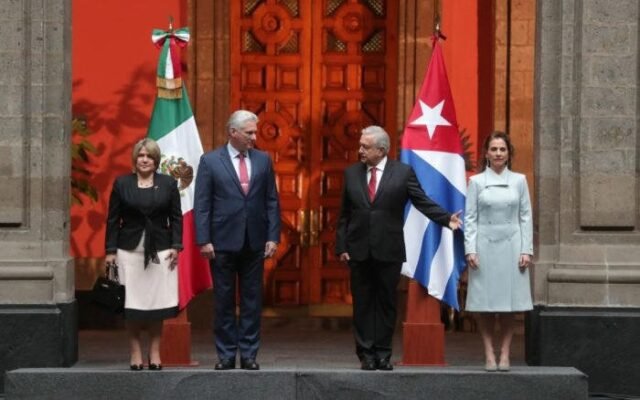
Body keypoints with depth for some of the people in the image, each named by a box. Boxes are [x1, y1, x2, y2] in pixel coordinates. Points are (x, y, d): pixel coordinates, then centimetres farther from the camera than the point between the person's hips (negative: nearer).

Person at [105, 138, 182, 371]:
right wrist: (111, 250, -1)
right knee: (132, 305, -1)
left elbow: (176, 218, 7)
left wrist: (176, 246, -3)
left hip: (160, 251, 1)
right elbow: (113, 219, 5)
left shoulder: (168, 184, 7)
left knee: (157, 303, 0)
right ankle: (135, 354, 5)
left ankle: (155, 353, 8)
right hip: (130, 251, 0)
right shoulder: (122, 184, 5)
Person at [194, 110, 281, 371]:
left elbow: (272, 201, 7)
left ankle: (249, 354, 11)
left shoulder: (263, 160, 7)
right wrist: (204, 240, -9)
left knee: (252, 300, 5)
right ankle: (226, 354, 12)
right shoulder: (210, 161, -1)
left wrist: (273, 236, 0)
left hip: (254, 242, 2)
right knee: (224, 301, 4)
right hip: (223, 242, -2)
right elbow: (202, 204, -3)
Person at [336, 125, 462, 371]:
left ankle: (383, 354, 13)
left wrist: (447, 219, -18)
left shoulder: (403, 172, 1)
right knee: (363, 305, 4)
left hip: (389, 251, -2)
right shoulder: (351, 173, 8)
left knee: (386, 304, 5)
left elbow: (423, 202, -3)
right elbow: (345, 214, 9)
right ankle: (366, 354, 10)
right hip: (359, 251, 2)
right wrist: (341, 246, 2)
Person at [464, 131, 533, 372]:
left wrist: (526, 250, -1)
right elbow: (470, 218, 2)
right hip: (484, 245, -1)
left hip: (511, 245, 1)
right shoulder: (476, 181, 4)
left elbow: (525, 217, 6)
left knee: (510, 301, 1)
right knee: (484, 302, -1)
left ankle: (505, 354, 7)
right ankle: (489, 355, 3)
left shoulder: (519, 181, 7)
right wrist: (470, 250, -7)